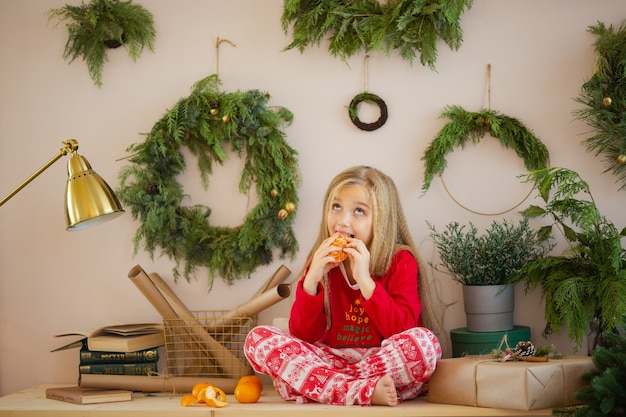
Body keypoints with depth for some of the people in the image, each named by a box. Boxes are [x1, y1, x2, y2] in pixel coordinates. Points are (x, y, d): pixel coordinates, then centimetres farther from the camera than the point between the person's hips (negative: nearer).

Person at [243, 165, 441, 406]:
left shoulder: (400, 262, -3)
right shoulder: (321, 261, 4)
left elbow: (403, 332, -16)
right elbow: (302, 336, -2)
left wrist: (365, 280, -23)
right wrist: (312, 279, -15)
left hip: (383, 366, -3)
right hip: (331, 361, 3)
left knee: (425, 342, -33)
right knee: (258, 338, -17)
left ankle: (312, 386, -24)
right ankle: (363, 392, -31)